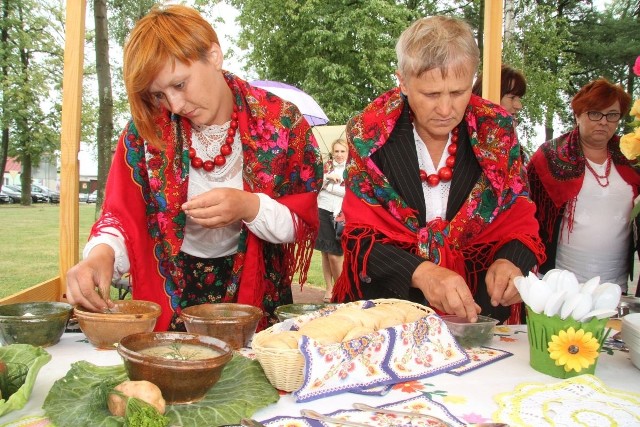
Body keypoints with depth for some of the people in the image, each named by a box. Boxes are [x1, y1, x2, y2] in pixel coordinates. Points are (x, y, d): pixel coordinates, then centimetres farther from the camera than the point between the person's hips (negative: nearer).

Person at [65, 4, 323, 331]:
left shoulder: (281, 122, -7)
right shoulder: (145, 128, -4)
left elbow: (304, 221, -4)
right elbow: (121, 215, -4)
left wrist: (250, 207, -22)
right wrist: (101, 253, -25)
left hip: (255, 293, 0)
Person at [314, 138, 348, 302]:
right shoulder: (327, 166, 10)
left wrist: (327, 185, -8)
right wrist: (328, 176, -13)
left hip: (340, 214, -3)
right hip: (322, 211, 3)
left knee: (334, 256, -6)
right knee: (325, 253, 7)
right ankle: (329, 289, 20)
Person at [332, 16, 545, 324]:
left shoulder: (496, 129, -3)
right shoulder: (369, 134, -8)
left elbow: (520, 221, 4)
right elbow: (359, 235, -9)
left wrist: (511, 262, -18)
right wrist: (420, 272, -25)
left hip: (482, 311, 4)